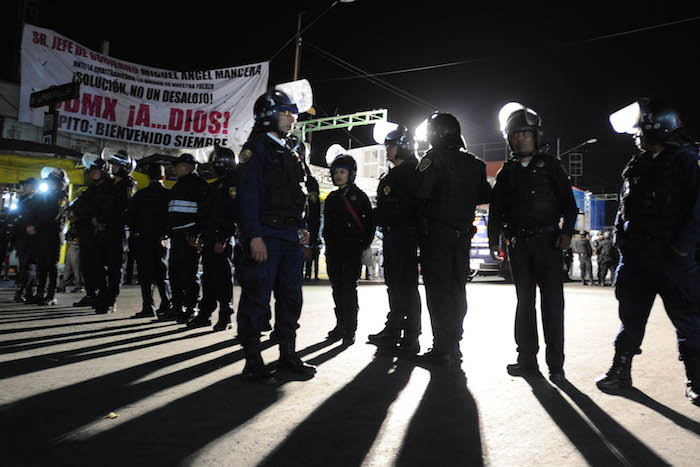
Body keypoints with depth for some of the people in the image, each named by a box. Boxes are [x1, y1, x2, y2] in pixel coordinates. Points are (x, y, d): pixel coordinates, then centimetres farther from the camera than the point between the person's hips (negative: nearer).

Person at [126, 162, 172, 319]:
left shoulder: (141, 194, -1)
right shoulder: (169, 195, -2)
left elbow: (129, 215, 0)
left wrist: (134, 231, 13)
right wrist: (165, 234, 2)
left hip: (143, 238, -1)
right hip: (161, 239, 1)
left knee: (146, 274, 4)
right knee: (162, 273, 8)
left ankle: (148, 307, 1)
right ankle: (167, 306, 3)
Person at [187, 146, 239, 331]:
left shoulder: (233, 183, -8)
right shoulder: (216, 185, 22)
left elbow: (234, 214, -17)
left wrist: (223, 239, -21)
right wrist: (197, 233, 17)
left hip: (223, 239, -9)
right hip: (209, 238, 9)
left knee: (224, 277, -4)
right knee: (209, 277, 11)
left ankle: (225, 316, 4)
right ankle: (205, 314, 19)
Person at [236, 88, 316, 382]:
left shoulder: (288, 154, 22)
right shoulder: (256, 148, -3)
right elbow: (249, 195, -12)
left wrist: (301, 227, 14)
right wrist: (254, 236, -19)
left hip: (291, 237, 8)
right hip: (265, 236, -8)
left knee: (291, 297, 10)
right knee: (257, 299, -2)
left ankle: (288, 355, 21)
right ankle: (253, 361, 7)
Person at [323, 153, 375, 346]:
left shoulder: (359, 195, 1)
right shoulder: (332, 198, 14)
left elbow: (370, 222, 0)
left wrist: (364, 244, -5)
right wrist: (328, 245, 8)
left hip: (352, 250, -5)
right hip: (334, 250, 5)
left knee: (349, 287, -8)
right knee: (337, 288, 7)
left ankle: (350, 331, -3)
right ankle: (340, 325, 18)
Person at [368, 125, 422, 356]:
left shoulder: (413, 172, -7)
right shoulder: (390, 176, 21)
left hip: (406, 235, -9)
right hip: (390, 237, 9)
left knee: (407, 285, -7)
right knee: (393, 284, 13)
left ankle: (411, 337, 0)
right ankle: (393, 331, 23)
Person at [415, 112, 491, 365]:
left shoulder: (435, 157, -8)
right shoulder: (474, 163, 12)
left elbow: (421, 192, -19)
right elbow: (485, 195, 16)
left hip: (437, 233, -6)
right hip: (463, 233, 7)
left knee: (438, 290, -3)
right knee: (457, 290, 12)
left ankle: (442, 349, -2)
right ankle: (454, 347, 19)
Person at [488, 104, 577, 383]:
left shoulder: (549, 165, 7)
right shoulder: (507, 172, 14)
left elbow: (568, 200, 4)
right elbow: (497, 208, 15)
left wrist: (566, 231, -8)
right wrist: (494, 239, 6)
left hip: (547, 241, -3)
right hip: (519, 244, 3)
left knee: (552, 302, -5)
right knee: (524, 301, 6)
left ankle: (555, 364, 2)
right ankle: (527, 360, 13)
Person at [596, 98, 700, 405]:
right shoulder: (636, 166, 15)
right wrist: (620, 236, 8)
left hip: (670, 254, -6)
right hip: (635, 253, 6)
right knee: (631, 314, 10)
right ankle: (621, 371, 19)